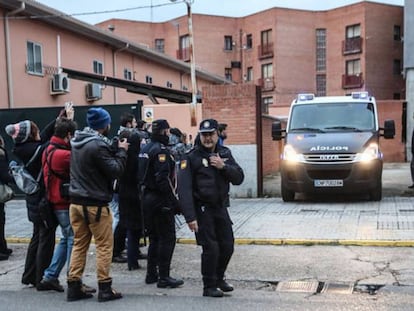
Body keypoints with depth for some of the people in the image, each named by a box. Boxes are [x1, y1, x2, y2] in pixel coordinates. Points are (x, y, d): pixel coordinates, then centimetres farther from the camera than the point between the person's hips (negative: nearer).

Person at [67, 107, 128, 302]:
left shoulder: (77, 142, 8)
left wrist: (113, 149, 9)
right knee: (104, 246, 3)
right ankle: (105, 288, 8)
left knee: (79, 244, 13)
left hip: (76, 202, 8)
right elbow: (115, 170, -18)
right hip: (95, 204, -8)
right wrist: (121, 151, -6)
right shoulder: (98, 145, -20)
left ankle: (73, 287, 15)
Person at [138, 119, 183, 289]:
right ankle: (163, 277, -1)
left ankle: (151, 274, 23)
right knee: (167, 238, -3)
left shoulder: (145, 149, 13)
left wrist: (145, 193, 17)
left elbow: (141, 175, 15)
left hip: (147, 197, 10)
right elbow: (163, 179, -23)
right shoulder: (161, 150, -16)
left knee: (154, 237, 17)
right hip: (161, 200, -10)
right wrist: (174, 199, -17)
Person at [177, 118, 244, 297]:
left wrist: (223, 166, -16)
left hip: (221, 207, 6)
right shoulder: (191, 158, -10)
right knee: (211, 248, -7)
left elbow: (239, 178, 3)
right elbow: (184, 189, -16)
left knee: (227, 246, 11)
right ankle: (209, 286, 11)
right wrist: (190, 217, -23)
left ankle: (219, 278, 34)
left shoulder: (224, 153, 8)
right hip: (202, 209, -6)